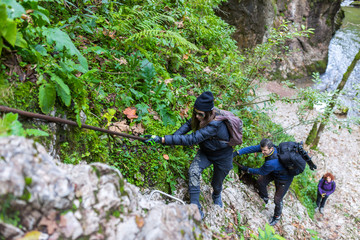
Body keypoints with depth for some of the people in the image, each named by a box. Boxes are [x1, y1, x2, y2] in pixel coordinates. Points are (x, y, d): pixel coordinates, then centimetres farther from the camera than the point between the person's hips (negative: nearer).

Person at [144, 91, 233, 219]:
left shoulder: (214, 125, -42)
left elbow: (191, 139, -49)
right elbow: (188, 124, -7)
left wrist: (162, 140, -55)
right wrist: (175, 136, -28)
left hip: (222, 157, -5)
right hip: (206, 152, 5)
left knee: (217, 183, 16)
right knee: (194, 171, -22)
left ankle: (216, 195, 56)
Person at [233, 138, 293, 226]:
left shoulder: (272, 162, -44)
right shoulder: (267, 147, -26)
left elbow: (261, 171, -27)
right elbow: (252, 148, -24)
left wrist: (247, 170, -17)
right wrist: (237, 152, -34)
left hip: (284, 178, -8)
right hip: (274, 172, 8)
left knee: (277, 199, 3)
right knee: (260, 181, 17)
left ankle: (277, 216, 32)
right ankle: (264, 199, 46)